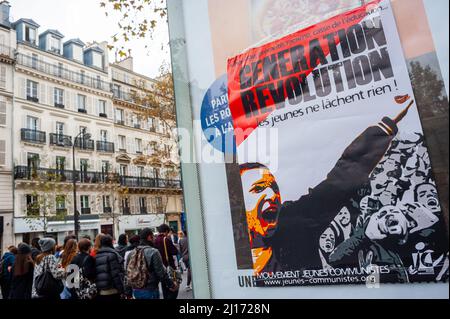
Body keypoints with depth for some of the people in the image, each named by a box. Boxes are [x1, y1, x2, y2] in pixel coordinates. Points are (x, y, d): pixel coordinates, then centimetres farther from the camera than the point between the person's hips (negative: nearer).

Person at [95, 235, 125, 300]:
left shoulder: (96, 256, 8)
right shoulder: (112, 254, -11)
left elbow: (94, 274, 11)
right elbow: (116, 274, -14)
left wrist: (97, 289, 18)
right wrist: (121, 289, -9)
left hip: (100, 292, 6)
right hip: (112, 291, -6)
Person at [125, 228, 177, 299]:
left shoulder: (131, 253, 4)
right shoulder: (153, 252, -16)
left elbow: (128, 273, 9)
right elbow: (161, 273, -16)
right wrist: (171, 285, -2)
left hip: (136, 291, 7)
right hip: (150, 291, -7)